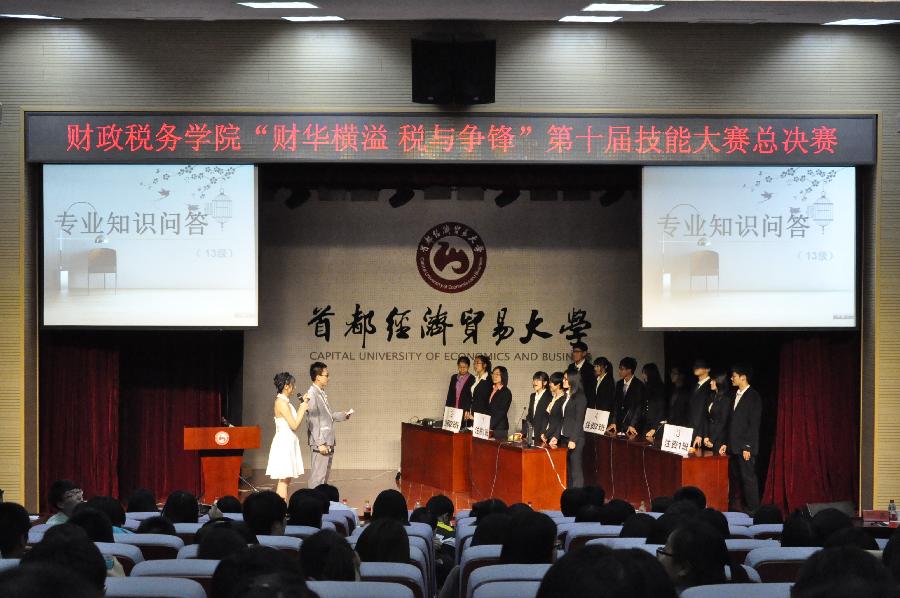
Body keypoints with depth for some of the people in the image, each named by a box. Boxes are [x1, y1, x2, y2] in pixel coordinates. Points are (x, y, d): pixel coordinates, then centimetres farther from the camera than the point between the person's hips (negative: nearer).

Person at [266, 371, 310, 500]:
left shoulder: (284, 401, 12)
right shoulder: (281, 402, -17)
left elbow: (293, 422, 15)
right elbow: (294, 425, -17)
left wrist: (303, 404, 16)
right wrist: (303, 408, -7)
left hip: (288, 443, 10)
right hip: (284, 442, -10)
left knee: (284, 480, 11)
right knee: (284, 480, -9)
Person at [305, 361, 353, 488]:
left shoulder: (321, 393, 14)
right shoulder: (312, 394, -15)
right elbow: (313, 421, -19)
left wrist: (343, 415, 11)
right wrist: (320, 443, -21)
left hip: (328, 441, 10)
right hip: (321, 442, -10)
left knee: (325, 475, 14)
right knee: (318, 476, -8)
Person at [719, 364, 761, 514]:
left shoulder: (753, 397, -9)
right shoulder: (736, 396, 16)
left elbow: (754, 424, -13)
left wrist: (747, 447, -17)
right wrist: (726, 444, 14)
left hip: (745, 447, -8)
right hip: (733, 446, 8)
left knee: (748, 478, -5)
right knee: (734, 479, 7)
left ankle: (752, 511, 0)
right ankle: (734, 510, 11)